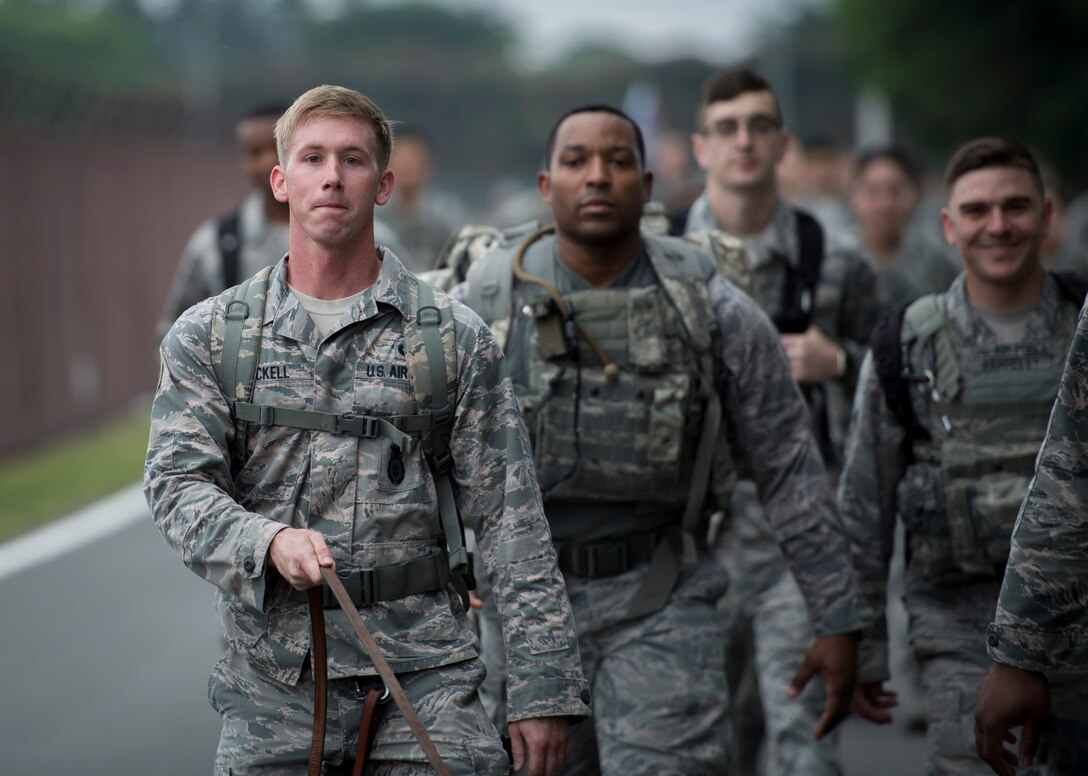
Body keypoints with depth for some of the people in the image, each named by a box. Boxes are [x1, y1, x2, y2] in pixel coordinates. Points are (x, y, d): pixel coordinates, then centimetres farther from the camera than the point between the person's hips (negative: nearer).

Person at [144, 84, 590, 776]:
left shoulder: (456, 338, 4)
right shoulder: (208, 336, 7)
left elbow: (511, 520, 1)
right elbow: (179, 481, -1)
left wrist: (543, 687, -4)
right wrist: (268, 540, -22)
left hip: (426, 680, -1)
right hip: (272, 684, 1)